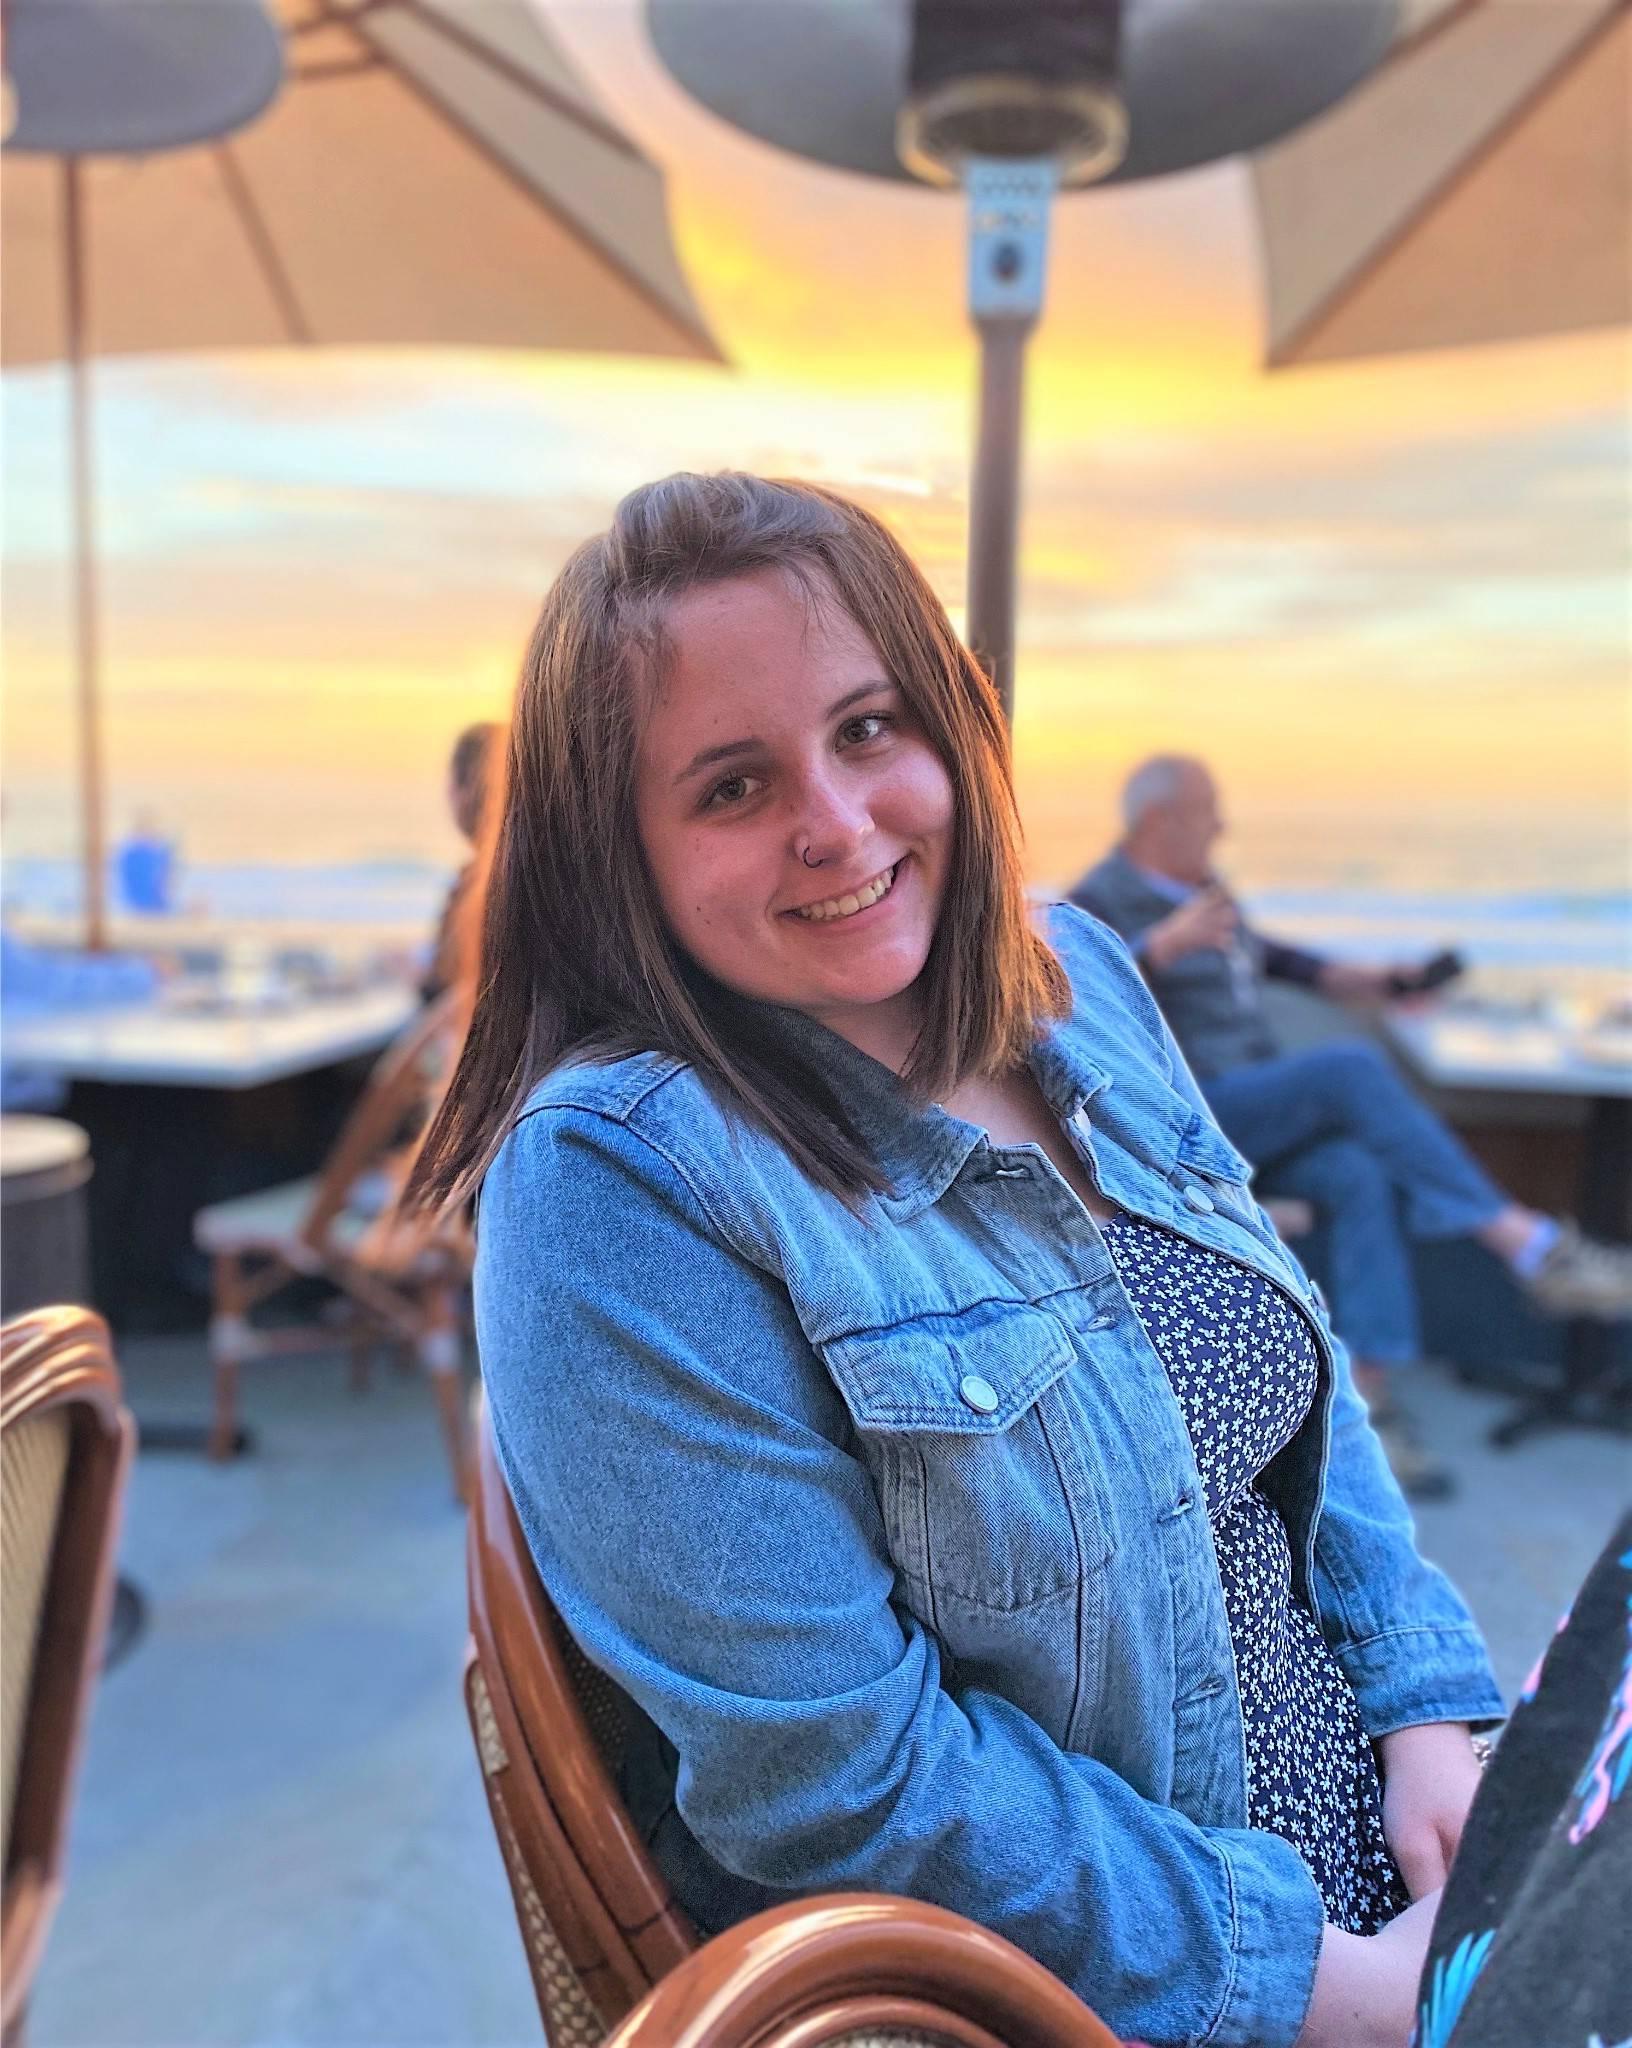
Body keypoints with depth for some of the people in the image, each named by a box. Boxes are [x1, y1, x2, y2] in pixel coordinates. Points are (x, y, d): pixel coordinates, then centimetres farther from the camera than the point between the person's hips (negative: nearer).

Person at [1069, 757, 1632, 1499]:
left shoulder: (1196, 886, 17)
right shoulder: (1098, 903, -6)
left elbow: (1246, 949, 36)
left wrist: (1333, 977, 26)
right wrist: (1165, 944, -31)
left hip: (1259, 1115, 7)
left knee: (1361, 1179, -25)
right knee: (1353, 1068, -28)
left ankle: (1370, 1401, -28)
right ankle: (1530, 1246, -31)